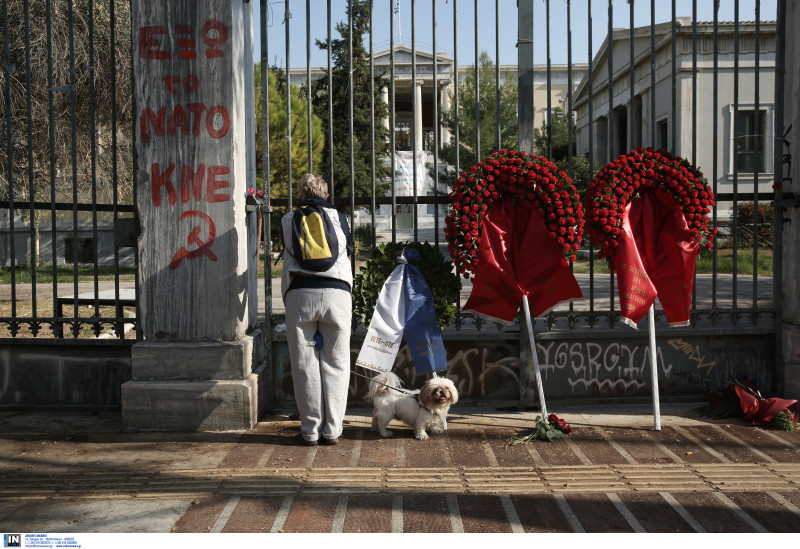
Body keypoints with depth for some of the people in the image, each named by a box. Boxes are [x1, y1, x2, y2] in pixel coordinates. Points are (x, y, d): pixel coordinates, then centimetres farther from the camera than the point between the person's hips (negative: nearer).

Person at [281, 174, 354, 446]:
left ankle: (310, 430, 9)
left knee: (304, 365, 5)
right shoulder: (338, 217, 15)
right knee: (335, 364, 6)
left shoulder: (288, 220, 15)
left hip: (300, 293, 0)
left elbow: (288, 260, 18)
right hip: (337, 292, 0)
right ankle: (332, 430, 8)